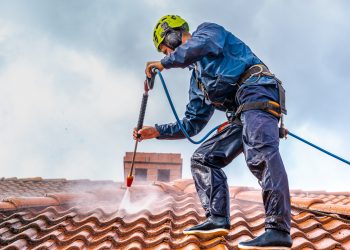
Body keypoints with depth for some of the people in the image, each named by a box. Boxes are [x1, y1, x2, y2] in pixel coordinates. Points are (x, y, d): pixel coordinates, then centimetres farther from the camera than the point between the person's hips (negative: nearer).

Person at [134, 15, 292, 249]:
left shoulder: (208, 29, 13)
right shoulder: (197, 81, 32)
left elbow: (202, 44, -15)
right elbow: (191, 125, 31)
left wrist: (165, 62, -3)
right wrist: (157, 131, 27)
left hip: (257, 90, -10)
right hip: (241, 115, 10)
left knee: (260, 154, -30)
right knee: (202, 159, 9)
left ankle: (278, 231, -40)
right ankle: (218, 219, -3)